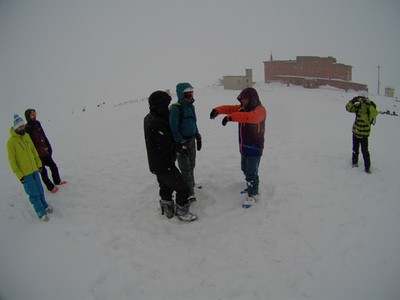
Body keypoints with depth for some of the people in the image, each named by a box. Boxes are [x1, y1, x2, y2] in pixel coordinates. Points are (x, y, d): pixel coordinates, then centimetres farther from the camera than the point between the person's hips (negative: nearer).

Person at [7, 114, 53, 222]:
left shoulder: (27, 136, 2)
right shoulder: (11, 142, -15)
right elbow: (12, 160, -12)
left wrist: (39, 164, 13)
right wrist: (19, 175, -12)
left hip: (34, 169, 5)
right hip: (24, 173, -5)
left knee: (40, 190, 16)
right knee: (34, 194, 2)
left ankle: (44, 205, 36)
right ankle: (41, 212, 15)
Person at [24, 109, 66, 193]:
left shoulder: (37, 124, 2)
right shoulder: (27, 128, -18)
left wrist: (49, 147, 10)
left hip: (45, 152, 7)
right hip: (37, 154, -7)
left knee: (53, 166, 19)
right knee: (43, 171, 7)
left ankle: (57, 181, 40)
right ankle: (51, 187, 23)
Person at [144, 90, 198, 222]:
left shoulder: (149, 118, 5)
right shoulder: (157, 123, -28)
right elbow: (166, 146, -25)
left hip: (156, 163, 10)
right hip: (164, 165, -10)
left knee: (166, 187, 25)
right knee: (182, 188, 2)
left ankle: (167, 208, 39)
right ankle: (181, 212, 16)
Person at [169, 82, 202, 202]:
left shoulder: (191, 106, 7)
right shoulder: (175, 109, -18)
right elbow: (173, 128, -20)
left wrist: (198, 138, 17)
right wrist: (181, 144, -21)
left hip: (191, 140, 8)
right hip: (181, 143, -8)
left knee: (191, 165, 19)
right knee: (185, 168, -4)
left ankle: (191, 185, 37)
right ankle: (189, 193, 3)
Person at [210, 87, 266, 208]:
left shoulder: (260, 110, -16)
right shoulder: (243, 108, 9)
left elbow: (250, 117, -38)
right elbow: (230, 108, -4)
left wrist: (231, 117, -47)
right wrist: (218, 110, -24)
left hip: (254, 148, -8)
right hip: (244, 146, 8)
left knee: (251, 172, -4)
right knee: (245, 169, 20)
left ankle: (253, 195, 9)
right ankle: (252, 187, 39)